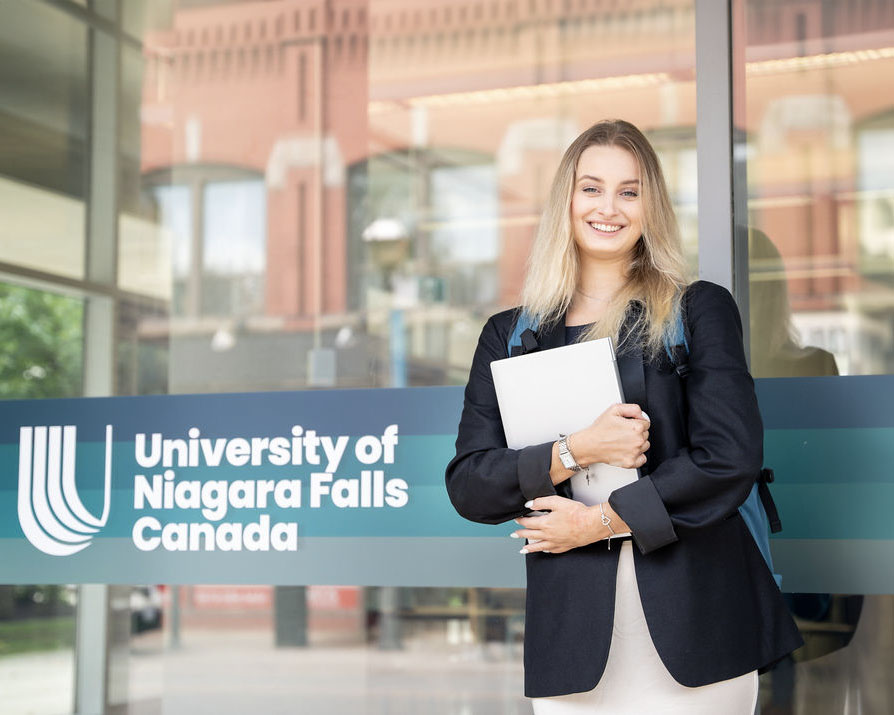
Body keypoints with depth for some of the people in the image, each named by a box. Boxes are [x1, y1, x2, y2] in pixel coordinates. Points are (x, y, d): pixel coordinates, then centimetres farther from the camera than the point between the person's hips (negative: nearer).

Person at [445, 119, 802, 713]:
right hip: (571, 625, 1)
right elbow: (467, 485, 2)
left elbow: (731, 459, -8)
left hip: (694, 615, -1)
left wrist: (600, 520, -9)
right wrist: (574, 453, -13)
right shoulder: (510, 335, 10)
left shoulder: (700, 310, 4)